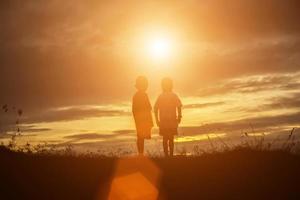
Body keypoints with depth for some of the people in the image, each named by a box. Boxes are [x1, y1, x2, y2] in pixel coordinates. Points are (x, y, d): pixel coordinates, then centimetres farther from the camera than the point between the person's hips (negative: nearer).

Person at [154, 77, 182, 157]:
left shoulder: (160, 97, 2)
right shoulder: (174, 96, -1)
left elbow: (155, 109, -3)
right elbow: (179, 107, -10)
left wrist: (157, 120, 3)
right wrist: (179, 117, -1)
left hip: (163, 121, 1)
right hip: (172, 121, -1)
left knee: (165, 139, 9)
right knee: (171, 139, 8)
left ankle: (166, 155, 6)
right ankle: (171, 154, 4)